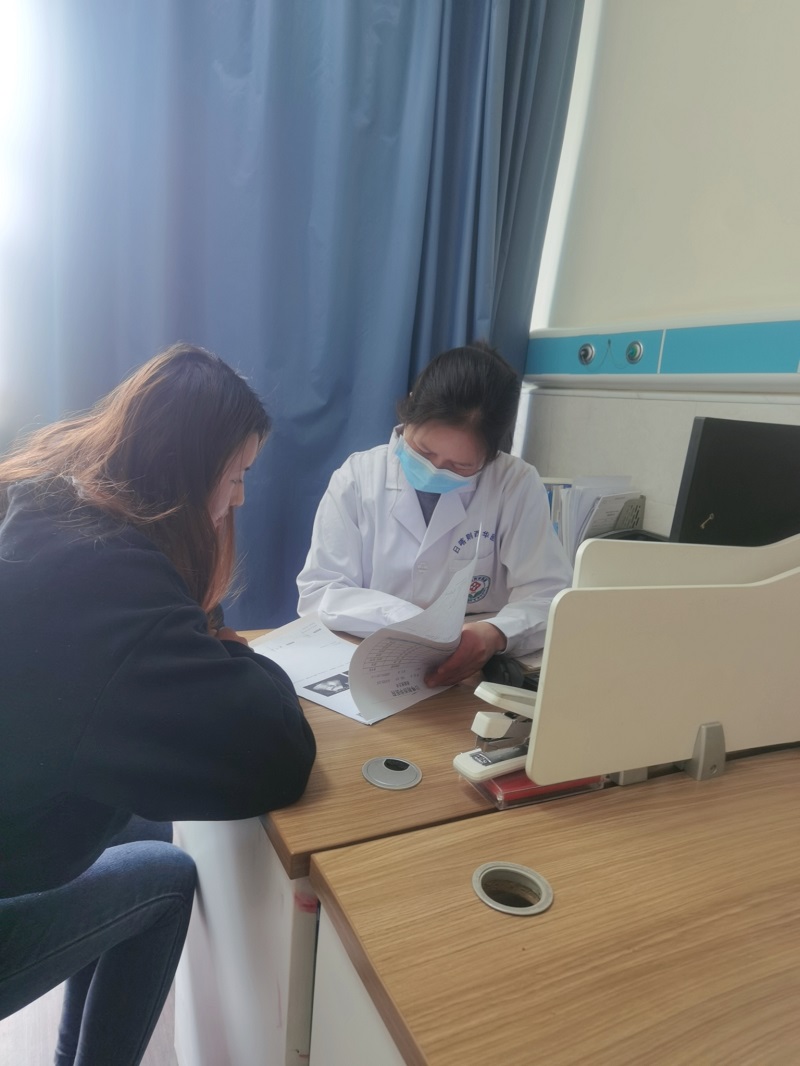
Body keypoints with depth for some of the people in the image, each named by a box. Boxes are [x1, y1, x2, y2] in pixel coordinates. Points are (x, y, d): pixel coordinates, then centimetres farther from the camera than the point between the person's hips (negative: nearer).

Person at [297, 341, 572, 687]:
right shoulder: (356, 478, -6)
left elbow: (547, 595, -9)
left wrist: (495, 633, -29)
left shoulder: (518, 485, -6)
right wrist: (410, 621, -21)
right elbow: (318, 594, -7)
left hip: (474, 674, 0)